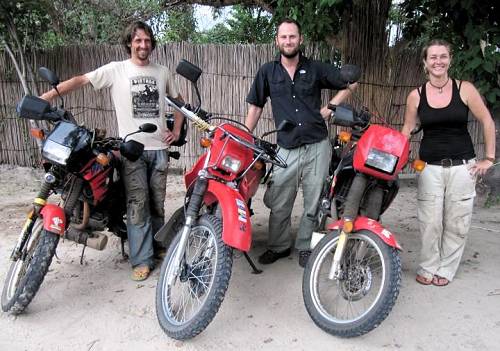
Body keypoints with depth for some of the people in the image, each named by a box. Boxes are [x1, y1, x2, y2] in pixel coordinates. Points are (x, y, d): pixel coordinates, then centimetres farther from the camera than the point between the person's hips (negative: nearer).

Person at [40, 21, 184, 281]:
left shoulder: (162, 72, 11)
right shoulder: (116, 70, 2)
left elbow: (178, 101, 22)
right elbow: (81, 80, -3)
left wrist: (177, 130, 10)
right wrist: (48, 95, -14)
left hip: (159, 147, 3)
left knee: (158, 202, 10)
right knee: (138, 204, -4)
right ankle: (142, 260, 3)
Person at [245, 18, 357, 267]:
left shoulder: (315, 68, 6)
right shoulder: (267, 72, 7)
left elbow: (349, 84, 15)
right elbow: (255, 106, 10)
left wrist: (330, 107, 3)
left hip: (318, 147, 0)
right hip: (287, 149, 0)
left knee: (313, 204, 7)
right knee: (278, 205, 3)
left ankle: (305, 247, 24)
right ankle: (279, 246, 24)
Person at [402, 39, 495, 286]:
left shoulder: (464, 89, -1)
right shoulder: (416, 96, 2)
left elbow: (487, 122, 3)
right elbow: (406, 130, 9)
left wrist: (489, 158, 0)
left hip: (462, 166, 0)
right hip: (430, 167, 0)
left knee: (457, 222, 4)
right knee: (430, 222, -1)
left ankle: (446, 269, 20)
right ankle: (428, 267, 18)